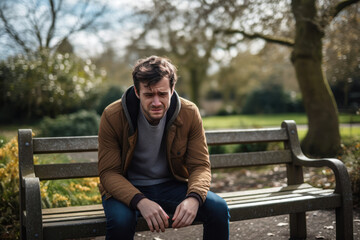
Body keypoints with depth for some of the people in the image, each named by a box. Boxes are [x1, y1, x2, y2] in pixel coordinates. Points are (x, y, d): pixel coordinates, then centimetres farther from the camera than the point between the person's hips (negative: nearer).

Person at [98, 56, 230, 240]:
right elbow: (109, 173, -17)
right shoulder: (113, 116, -19)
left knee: (219, 209, -20)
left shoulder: (189, 114, -13)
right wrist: (141, 202, -36)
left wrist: (194, 198, -32)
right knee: (120, 220, -35)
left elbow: (200, 166, -9)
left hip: (171, 185, 2)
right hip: (128, 188, -2)